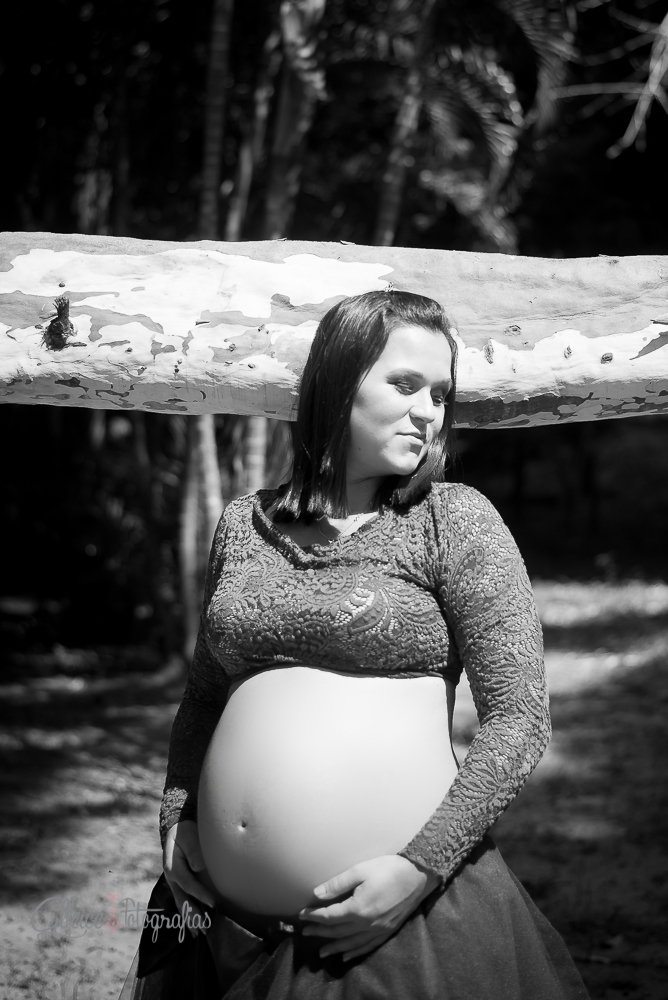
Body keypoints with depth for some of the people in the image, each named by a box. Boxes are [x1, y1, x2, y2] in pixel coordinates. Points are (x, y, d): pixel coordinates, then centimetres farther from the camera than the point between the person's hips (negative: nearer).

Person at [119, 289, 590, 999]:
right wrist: (176, 820, 8)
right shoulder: (245, 523, 9)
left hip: (407, 919, -3)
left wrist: (419, 867, -13)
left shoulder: (453, 520, -2)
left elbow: (519, 718, -6)